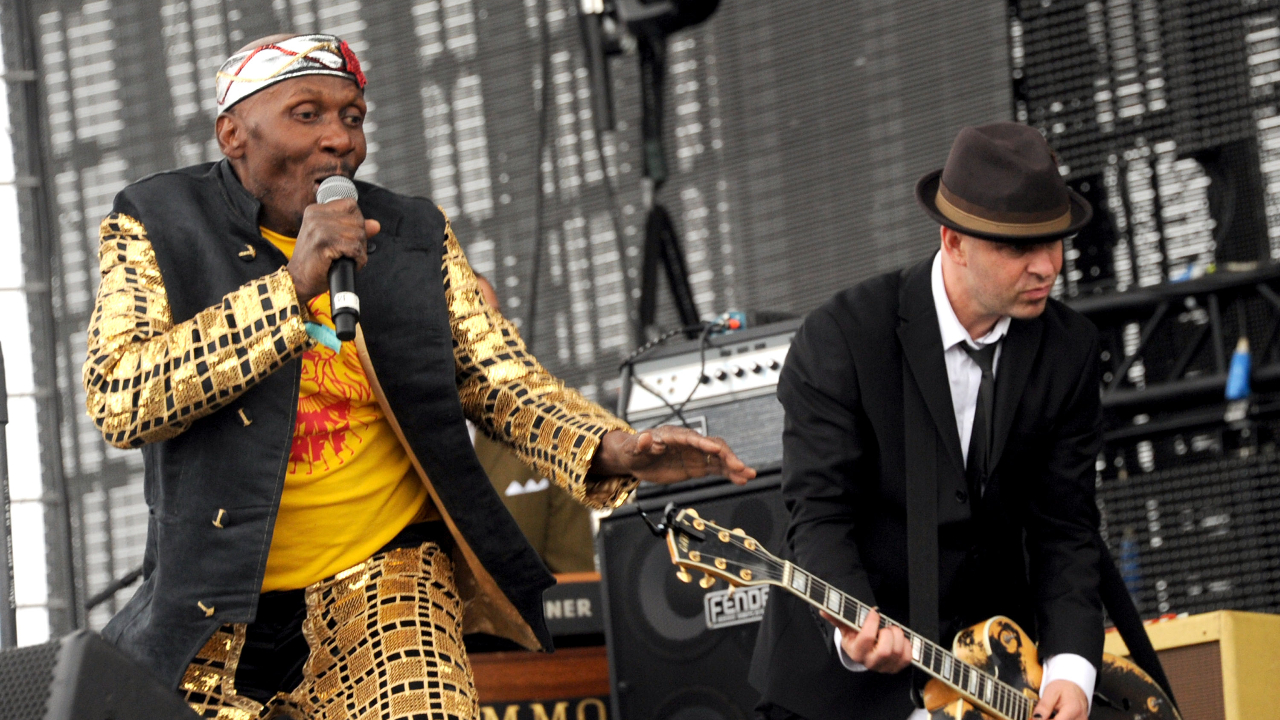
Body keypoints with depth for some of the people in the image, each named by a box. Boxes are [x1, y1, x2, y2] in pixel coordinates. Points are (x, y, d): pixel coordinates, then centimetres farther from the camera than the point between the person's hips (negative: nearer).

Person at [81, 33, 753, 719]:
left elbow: (500, 378, 5)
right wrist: (291, 287, -22)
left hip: (382, 577, 1)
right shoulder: (158, 224, -2)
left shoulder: (412, 237, 7)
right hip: (220, 608, 0)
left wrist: (612, 450, -16)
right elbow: (118, 399, -16)